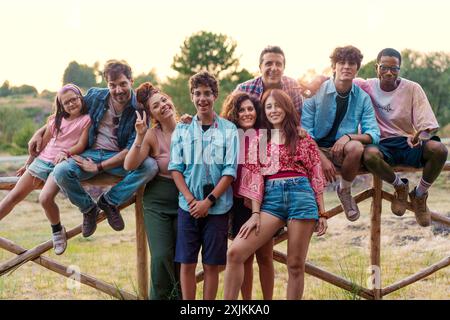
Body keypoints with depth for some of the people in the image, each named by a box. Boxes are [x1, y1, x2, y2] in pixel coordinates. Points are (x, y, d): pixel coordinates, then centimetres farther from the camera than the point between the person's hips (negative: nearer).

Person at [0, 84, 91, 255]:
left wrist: (66, 153, -25)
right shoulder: (56, 119, 16)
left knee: (45, 199, -28)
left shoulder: (86, 119, 1)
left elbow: (81, 144, -7)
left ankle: (57, 231, -2)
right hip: (42, 161, 6)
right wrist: (28, 164, 23)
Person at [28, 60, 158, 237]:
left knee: (150, 166, -31)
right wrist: (40, 132, 11)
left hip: (119, 159, -1)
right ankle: (88, 208, 0)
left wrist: (98, 167, -17)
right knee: (61, 171, -30)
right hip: (91, 154, 1)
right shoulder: (95, 96, -3)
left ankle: (109, 201, -8)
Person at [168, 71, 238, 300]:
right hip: (188, 206, 1)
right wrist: (191, 200, -10)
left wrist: (208, 201, -11)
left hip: (217, 207, -1)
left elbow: (230, 171, -3)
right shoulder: (182, 129, 7)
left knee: (212, 264, 3)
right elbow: (175, 168, 3)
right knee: (187, 263, 2)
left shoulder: (228, 130, 1)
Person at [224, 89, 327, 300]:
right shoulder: (258, 140, 13)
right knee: (235, 252, -14)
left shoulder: (303, 138, 11)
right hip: (271, 197, 1)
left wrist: (321, 212, 7)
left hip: (301, 195, -1)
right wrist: (255, 213, -3)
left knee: (296, 264, -1)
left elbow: (316, 176, 11)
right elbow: (255, 177, 6)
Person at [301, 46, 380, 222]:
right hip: (316, 149, -1)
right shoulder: (316, 92, -4)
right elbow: (305, 132, -8)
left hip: (343, 149, 1)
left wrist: (348, 137, -24)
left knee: (356, 147, -34)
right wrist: (322, 158, -22)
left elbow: (373, 134, -4)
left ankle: (345, 190, -4)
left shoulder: (362, 98, 2)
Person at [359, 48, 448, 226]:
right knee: (369, 155, -38)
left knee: (438, 149, -31)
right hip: (382, 145, 0)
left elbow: (428, 125, -7)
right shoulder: (366, 87, 2)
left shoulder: (412, 88, -1)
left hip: (408, 143, 1)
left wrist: (419, 136, -30)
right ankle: (400, 186, -4)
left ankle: (420, 194, -1)